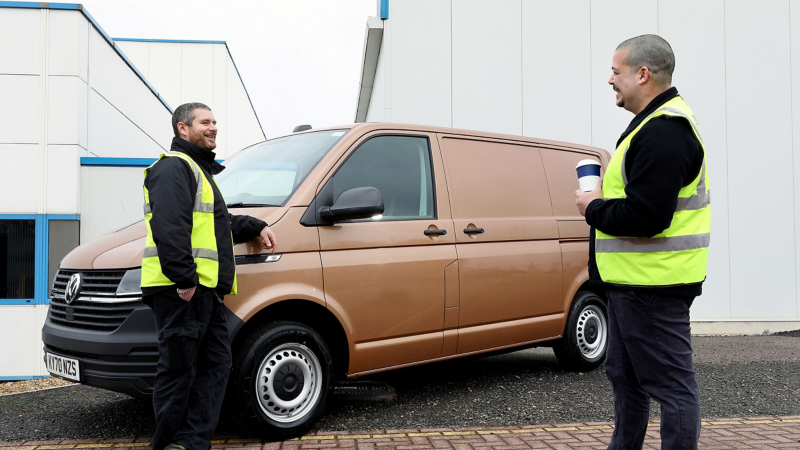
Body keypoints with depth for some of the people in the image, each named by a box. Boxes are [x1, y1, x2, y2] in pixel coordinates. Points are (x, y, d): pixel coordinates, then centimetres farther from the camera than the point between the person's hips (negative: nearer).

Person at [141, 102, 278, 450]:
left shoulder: (200, 170, 28)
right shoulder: (174, 167, -6)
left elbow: (218, 224, 39)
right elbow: (169, 228, -20)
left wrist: (256, 227, 28)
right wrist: (183, 278, -26)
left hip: (205, 290, 11)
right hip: (180, 290, -11)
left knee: (215, 364, 8)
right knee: (178, 369, -5)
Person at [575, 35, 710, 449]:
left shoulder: (663, 132, -20)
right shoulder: (656, 123, 16)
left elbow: (644, 216, -28)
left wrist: (593, 208, -12)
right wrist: (604, 197, 8)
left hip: (652, 285, -12)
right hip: (633, 280, 12)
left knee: (671, 384, -2)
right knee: (624, 376, 22)